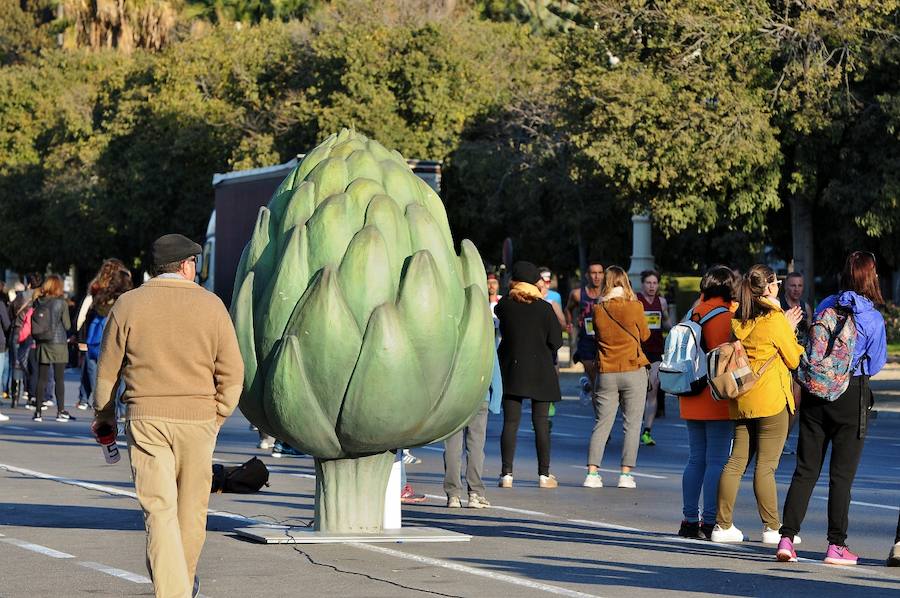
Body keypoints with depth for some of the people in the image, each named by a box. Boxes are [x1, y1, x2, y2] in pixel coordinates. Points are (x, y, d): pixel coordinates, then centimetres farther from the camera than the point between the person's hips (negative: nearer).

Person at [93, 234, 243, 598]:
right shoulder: (210, 305, 1)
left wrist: (103, 412, 21)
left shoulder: (128, 305, 2)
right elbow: (231, 373, 1)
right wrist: (218, 416, 12)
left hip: (146, 418, -1)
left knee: (159, 508, -4)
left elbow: (108, 369, 6)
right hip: (197, 418, 1)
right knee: (191, 506, 16)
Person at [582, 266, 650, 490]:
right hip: (633, 372, -2)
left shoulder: (598, 310, -3)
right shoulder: (634, 308, -8)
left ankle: (592, 472, 0)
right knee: (632, 425, 4)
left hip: (606, 373, 2)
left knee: (601, 424, 7)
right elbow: (645, 335, 5)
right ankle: (626, 474, 0)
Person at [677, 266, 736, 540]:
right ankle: (709, 522, -6)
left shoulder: (695, 313, 11)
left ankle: (690, 520, 13)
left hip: (692, 401, 8)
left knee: (696, 459, 12)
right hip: (717, 399, -7)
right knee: (717, 461, -4)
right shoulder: (725, 315, -11)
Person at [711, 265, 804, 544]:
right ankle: (772, 528, 0)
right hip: (771, 400, -6)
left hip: (741, 400, 6)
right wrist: (790, 332, 11)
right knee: (766, 465, -4)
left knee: (736, 461, 9)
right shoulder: (775, 318, -9)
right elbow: (793, 360, -3)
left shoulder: (738, 319, 9)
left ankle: (723, 525, 9)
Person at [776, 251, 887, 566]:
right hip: (851, 396, -4)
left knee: (805, 469, 8)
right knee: (842, 473, 2)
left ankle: (786, 538, 2)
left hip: (814, 392, 4)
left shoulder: (825, 306, 3)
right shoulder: (873, 318, -8)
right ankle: (836, 545, 2)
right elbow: (875, 365, 1)